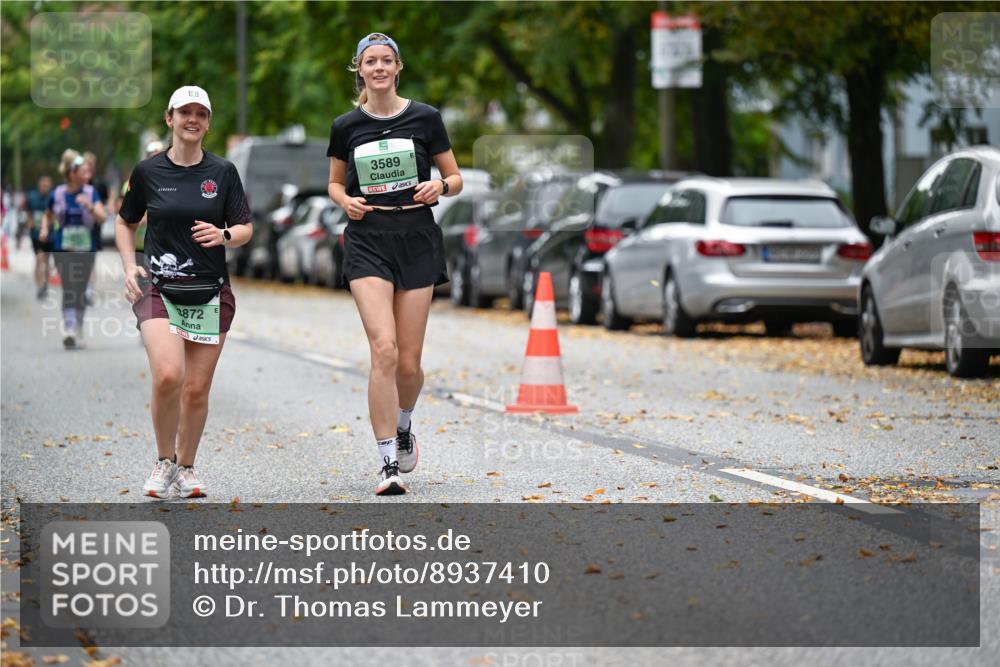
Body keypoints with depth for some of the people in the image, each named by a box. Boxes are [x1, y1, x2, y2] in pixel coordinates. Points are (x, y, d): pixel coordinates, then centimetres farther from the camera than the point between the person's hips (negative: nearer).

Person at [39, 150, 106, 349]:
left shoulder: (91, 193, 1)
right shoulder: (57, 195, 0)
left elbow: (101, 218, -9)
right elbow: (48, 215, 18)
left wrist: (90, 206, -26)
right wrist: (45, 229, 0)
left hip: (86, 249, 2)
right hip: (63, 249, -2)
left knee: (80, 291, 7)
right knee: (68, 289, -15)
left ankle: (77, 328, 24)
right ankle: (69, 329, -22)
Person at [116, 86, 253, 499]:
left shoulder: (223, 172, 3)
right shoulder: (147, 172, 3)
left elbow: (245, 228, 7)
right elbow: (125, 223, 16)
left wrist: (223, 235, -15)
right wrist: (129, 267, 1)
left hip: (211, 294, 1)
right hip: (159, 291, -1)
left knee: (197, 389, 2)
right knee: (167, 375, -22)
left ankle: (186, 469, 24)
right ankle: (164, 461, 0)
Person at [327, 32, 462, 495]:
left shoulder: (425, 118, 2)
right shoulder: (346, 126, 4)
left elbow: (455, 178, 9)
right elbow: (335, 182, 17)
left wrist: (439, 187, -12)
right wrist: (345, 200, -4)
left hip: (416, 241, 1)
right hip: (367, 242, -1)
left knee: (409, 362, 3)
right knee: (384, 350, -17)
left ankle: (403, 427, 37)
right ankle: (388, 466, -15)